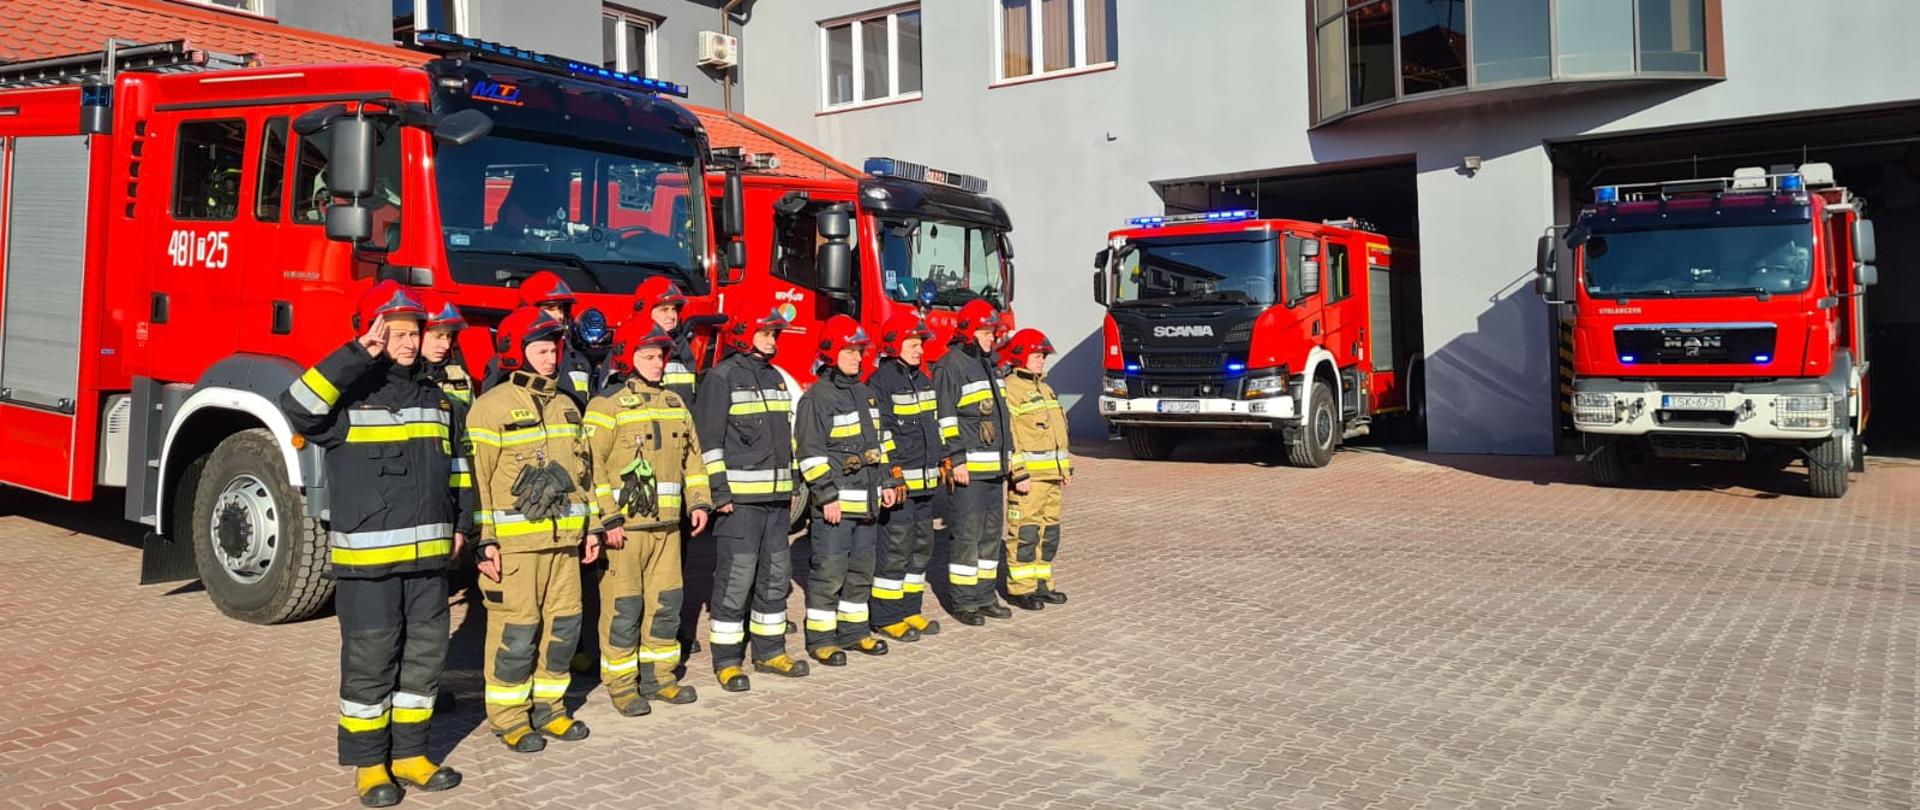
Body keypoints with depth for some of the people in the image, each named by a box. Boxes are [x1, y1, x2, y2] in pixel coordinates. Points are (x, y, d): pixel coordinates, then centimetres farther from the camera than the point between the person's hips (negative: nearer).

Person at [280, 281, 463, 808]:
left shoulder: (433, 396, 13)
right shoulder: (349, 394, -5)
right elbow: (298, 408, -27)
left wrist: (453, 524, 20)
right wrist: (356, 356, -29)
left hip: (428, 556, 6)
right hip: (368, 558, -6)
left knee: (424, 656, 11)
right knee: (370, 663, 3)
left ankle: (409, 753, 25)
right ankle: (368, 762, 17)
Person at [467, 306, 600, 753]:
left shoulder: (565, 405, 14)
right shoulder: (492, 406, -7)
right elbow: (478, 479, -10)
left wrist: (589, 528, 17)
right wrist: (484, 541, -15)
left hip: (563, 538, 7)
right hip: (513, 542, -6)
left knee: (564, 623, 9)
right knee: (515, 628, -1)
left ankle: (547, 704, 24)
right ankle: (508, 716, 12)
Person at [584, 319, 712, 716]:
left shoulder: (675, 404, 14)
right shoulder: (607, 406, -7)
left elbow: (692, 456, 18)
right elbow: (593, 466, -12)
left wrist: (698, 502, 8)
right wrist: (607, 518, -17)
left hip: (667, 523, 6)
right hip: (623, 525, -6)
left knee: (666, 601, 12)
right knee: (624, 608, 0)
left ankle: (658, 676, 24)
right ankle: (621, 684, 11)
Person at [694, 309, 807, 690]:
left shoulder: (775, 377, 16)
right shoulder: (721, 377, -7)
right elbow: (708, 438, -11)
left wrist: (791, 486, 18)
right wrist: (720, 492, -15)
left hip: (776, 495, 8)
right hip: (740, 497, -8)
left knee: (776, 573, 12)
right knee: (735, 577, -5)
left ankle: (770, 651, 24)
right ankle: (727, 661, 4)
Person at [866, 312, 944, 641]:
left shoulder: (922, 379, 16)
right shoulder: (881, 381, -11)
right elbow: (879, 432, -17)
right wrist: (893, 474, -21)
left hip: (924, 480, 9)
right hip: (897, 481, -9)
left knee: (921, 544, 13)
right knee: (895, 548, -5)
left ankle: (909, 610, 23)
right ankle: (885, 617, 4)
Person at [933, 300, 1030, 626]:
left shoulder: (988, 366, 20)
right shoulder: (950, 366, -9)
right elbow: (945, 417, -15)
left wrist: (1011, 464, 22)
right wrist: (957, 459, -21)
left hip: (994, 467, 9)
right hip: (968, 469, -9)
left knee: (991, 533, 12)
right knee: (967, 535, -5)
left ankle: (985, 596, 21)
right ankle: (964, 602, 3)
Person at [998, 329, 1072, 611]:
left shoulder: (1046, 389, 20)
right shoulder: (1010, 389, -9)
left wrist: (1065, 467, 21)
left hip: (1052, 473, 9)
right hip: (1029, 474, -9)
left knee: (1049, 530, 12)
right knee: (1025, 532, -6)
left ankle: (1041, 583, 21)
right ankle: (1020, 588, 0)